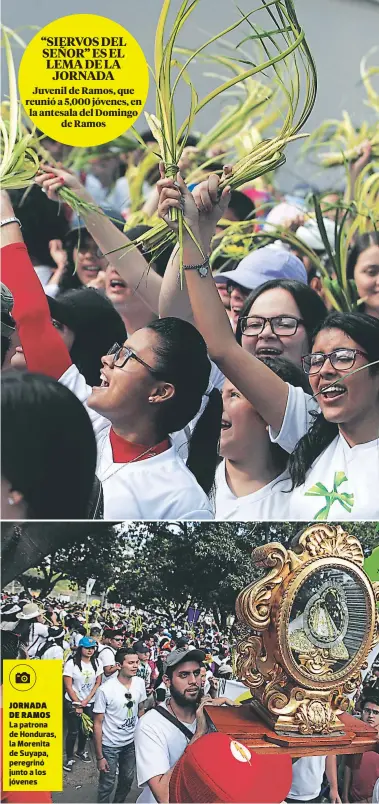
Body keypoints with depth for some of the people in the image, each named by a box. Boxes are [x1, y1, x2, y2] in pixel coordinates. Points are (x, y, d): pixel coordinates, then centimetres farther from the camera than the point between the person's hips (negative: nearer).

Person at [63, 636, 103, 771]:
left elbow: (98, 683, 2)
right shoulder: (71, 663, -12)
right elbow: (68, 686, -11)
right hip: (72, 702, -4)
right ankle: (69, 758, 7)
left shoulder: (96, 663, 0)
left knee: (85, 728, 13)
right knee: (73, 731, -4)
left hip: (89, 702, 4)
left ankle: (81, 751, 36)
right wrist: (77, 704, -12)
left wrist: (86, 701, -8)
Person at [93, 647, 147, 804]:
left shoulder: (140, 683, -8)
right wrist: (99, 756, -15)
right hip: (110, 745, -5)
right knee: (107, 784, 4)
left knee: (128, 779, 18)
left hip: (131, 742, 5)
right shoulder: (105, 690, -22)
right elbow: (98, 723, -16)